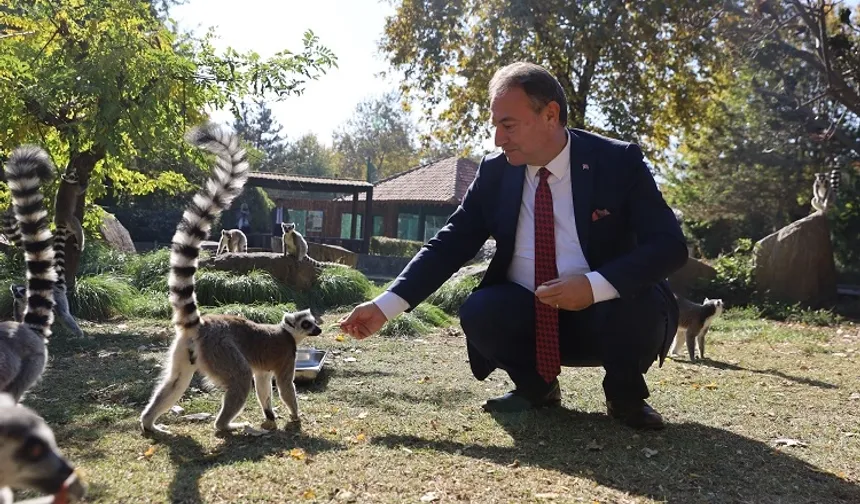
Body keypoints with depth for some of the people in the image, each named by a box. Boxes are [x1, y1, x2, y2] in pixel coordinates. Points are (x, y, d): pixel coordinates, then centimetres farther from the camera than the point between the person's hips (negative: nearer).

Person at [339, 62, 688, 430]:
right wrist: (386, 305, -18)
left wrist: (597, 285, -34)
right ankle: (536, 386, 6)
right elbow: (449, 244, -6)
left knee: (642, 307, -33)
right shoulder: (494, 172, -5)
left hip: (605, 313, -2)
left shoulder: (619, 161, -12)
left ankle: (625, 394, 2)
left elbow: (669, 245, -17)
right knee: (479, 313, -27)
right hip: (527, 318, 2)